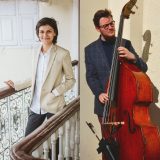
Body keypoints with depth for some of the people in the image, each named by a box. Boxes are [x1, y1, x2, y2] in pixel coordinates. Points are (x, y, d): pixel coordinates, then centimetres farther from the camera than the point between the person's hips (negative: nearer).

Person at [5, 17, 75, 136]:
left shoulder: (63, 54, -13)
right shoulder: (36, 51, 4)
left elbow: (71, 80, -6)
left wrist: (55, 93, -17)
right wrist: (16, 85, 14)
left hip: (54, 105, -5)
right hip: (36, 105, 5)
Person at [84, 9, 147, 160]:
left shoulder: (125, 44, 5)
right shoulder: (90, 49, 3)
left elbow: (143, 68, 1)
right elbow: (91, 76, 0)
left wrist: (133, 57, -21)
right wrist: (99, 93, -18)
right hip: (105, 103, 0)